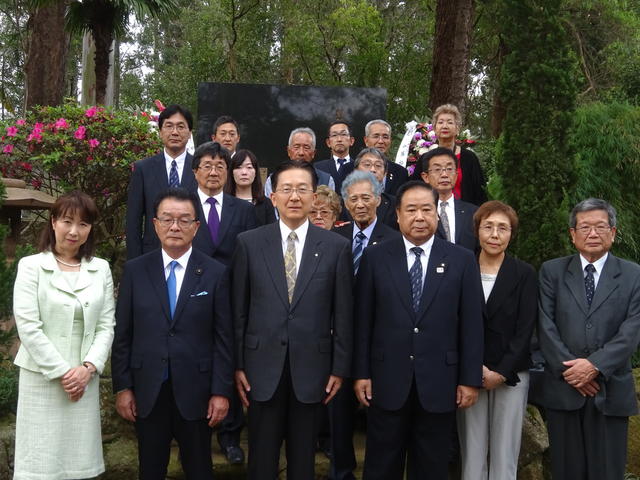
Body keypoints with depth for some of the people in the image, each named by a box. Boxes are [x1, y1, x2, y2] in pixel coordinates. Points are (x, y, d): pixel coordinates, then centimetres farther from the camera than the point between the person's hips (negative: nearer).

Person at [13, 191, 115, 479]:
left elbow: (106, 326, 5)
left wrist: (88, 368, -9)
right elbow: (27, 327, -9)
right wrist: (61, 372, -12)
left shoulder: (101, 269, 7)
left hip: (85, 379, 3)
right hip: (42, 378, -2)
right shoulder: (31, 266, -2)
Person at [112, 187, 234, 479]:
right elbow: (122, 334, 2)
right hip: (147, 391, 1)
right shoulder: (135, 270, 1)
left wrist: (221, 391, -6)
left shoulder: (215, 273, -3)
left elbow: (223, 338, -3)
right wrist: (122, 387, -1)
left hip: (195, 390, -1)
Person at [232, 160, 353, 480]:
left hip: (311, 366, 0)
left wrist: (340, 368, 0)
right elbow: (238, 309, 2)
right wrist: (237, 365, 1)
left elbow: (343, 313, 1)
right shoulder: (249, 243, 0)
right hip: (263, 365, 0)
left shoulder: (336, 246, -1)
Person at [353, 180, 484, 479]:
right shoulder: (375, 257, 1)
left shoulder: (462, 260, 0)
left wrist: (471, 379, -1)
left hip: (439, 382, 0)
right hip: (387, 380, 0)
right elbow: (363, 320, 1)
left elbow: (471, 324, 0)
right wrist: (361, 373, -1)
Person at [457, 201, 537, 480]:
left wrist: (501, 372, -9)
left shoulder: (524, 274, 2)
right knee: (472, 452, 3)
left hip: (510, 376, 0)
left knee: (505, 453, 3)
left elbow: (525, 329, -2)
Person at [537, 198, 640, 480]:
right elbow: (546, 325, -1)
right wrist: (568, 368, -11)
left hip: (611, 390, 0)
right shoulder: (552, 272, 6)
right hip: (562, 388, 1)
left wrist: (595, 365, -15)